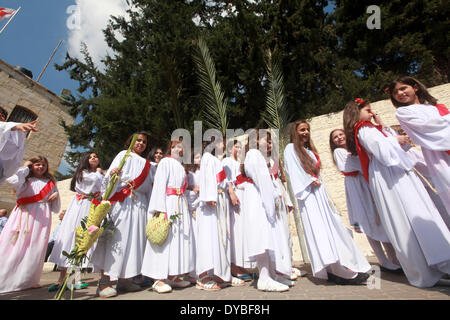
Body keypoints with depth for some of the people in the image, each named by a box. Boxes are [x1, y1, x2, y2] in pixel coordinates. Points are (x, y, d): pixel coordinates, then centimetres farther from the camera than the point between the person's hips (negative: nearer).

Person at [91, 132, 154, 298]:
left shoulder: (146, 164, 24)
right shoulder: (124, 155, 12)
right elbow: (110, 175, -1)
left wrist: (151, 207, 14)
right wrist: (112, 173, -24)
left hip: (140, 203, 5)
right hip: (122, 201, -5)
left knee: (135, 239, 3)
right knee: (117, 237, -10)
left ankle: (124, 279, 11)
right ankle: (104, 281, -4)